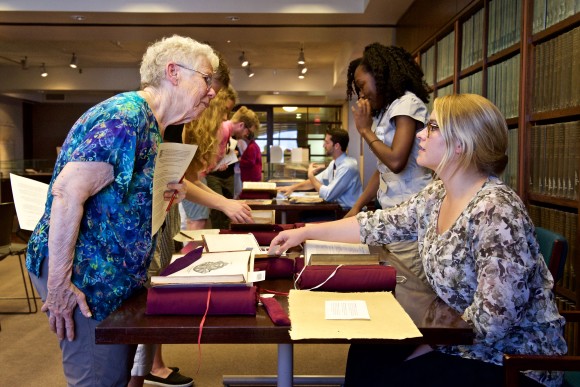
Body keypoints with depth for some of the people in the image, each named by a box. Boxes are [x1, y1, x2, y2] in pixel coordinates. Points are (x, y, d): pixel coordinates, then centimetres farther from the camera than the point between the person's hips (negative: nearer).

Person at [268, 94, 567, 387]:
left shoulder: (496, 212, -27)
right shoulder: (437, 195, 0)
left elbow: (492, 321, -29)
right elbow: (380, 224, 7)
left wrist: (430, 345, -16)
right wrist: (306, 232, 8)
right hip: (463, 341, 7)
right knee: (365, 355, 4)